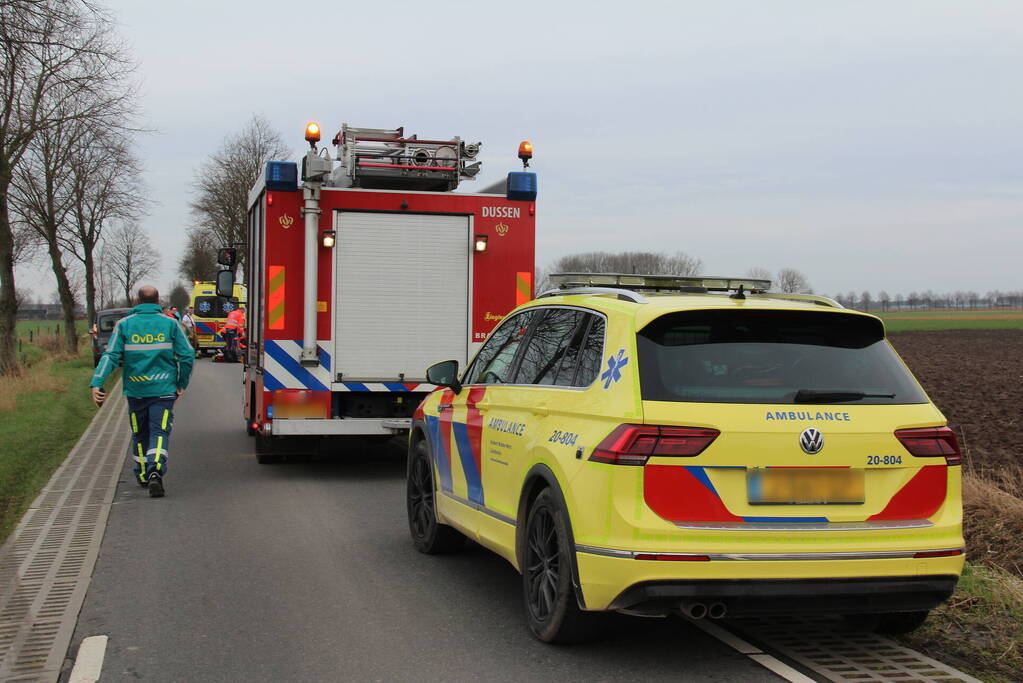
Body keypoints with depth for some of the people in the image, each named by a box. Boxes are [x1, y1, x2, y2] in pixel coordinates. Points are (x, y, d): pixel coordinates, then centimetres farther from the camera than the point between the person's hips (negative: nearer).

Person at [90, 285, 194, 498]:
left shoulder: (124, 324, 1)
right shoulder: (170, 324, 1)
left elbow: (111, 356, -7)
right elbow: (187, 355, -2)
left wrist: (97, 384, -12)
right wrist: (182, 384, 8)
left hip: (135, 389, 2)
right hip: (163, 390, -2)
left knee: (140, 434, 18)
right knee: (159, 433, -4)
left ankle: (143, 475, 30)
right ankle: (156, 471, -27)